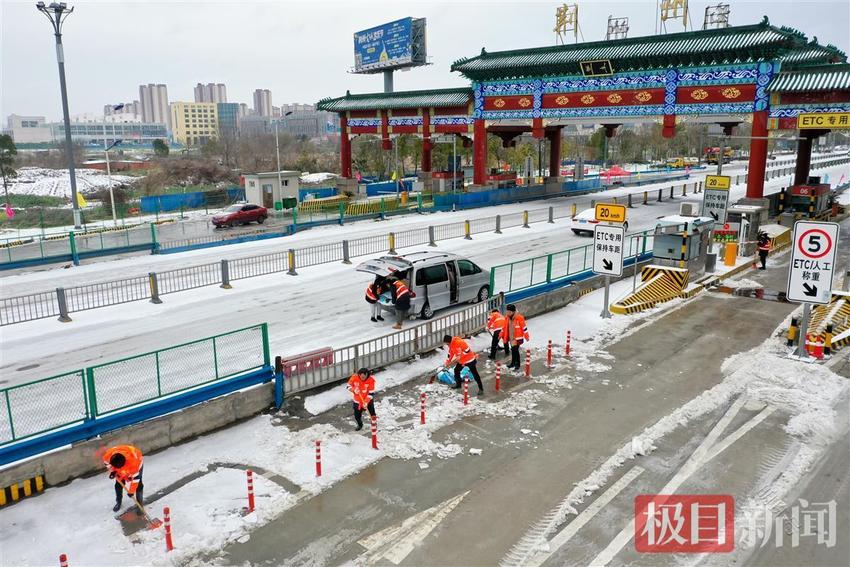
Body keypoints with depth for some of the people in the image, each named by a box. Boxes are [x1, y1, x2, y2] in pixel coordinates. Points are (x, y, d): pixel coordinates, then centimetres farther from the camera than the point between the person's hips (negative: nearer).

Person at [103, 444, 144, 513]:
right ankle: (118, 502, 29)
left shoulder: (133, 460, -46)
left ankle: (139, 505, 4)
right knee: (119, 483, 5)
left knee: (138, 484, -10)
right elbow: (107, 462, -7)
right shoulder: (108, 455, -37)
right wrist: (112, 471, -18)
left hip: (136, 463, -4)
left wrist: (131, 491, -24)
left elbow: (134, 478, -33)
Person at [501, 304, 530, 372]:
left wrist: (527, 337, -9)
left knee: (515, 350, -10)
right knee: (513, 350, 16)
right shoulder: (507, 318, 2)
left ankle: (517, 364, 1)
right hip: (511, 337, 6)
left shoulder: (519, 318, -16)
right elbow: (504, 327, 14)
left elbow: (524, 327, -12)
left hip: (517, 337, -6)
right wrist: (501, 335, 20)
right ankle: (513, 363, 30)